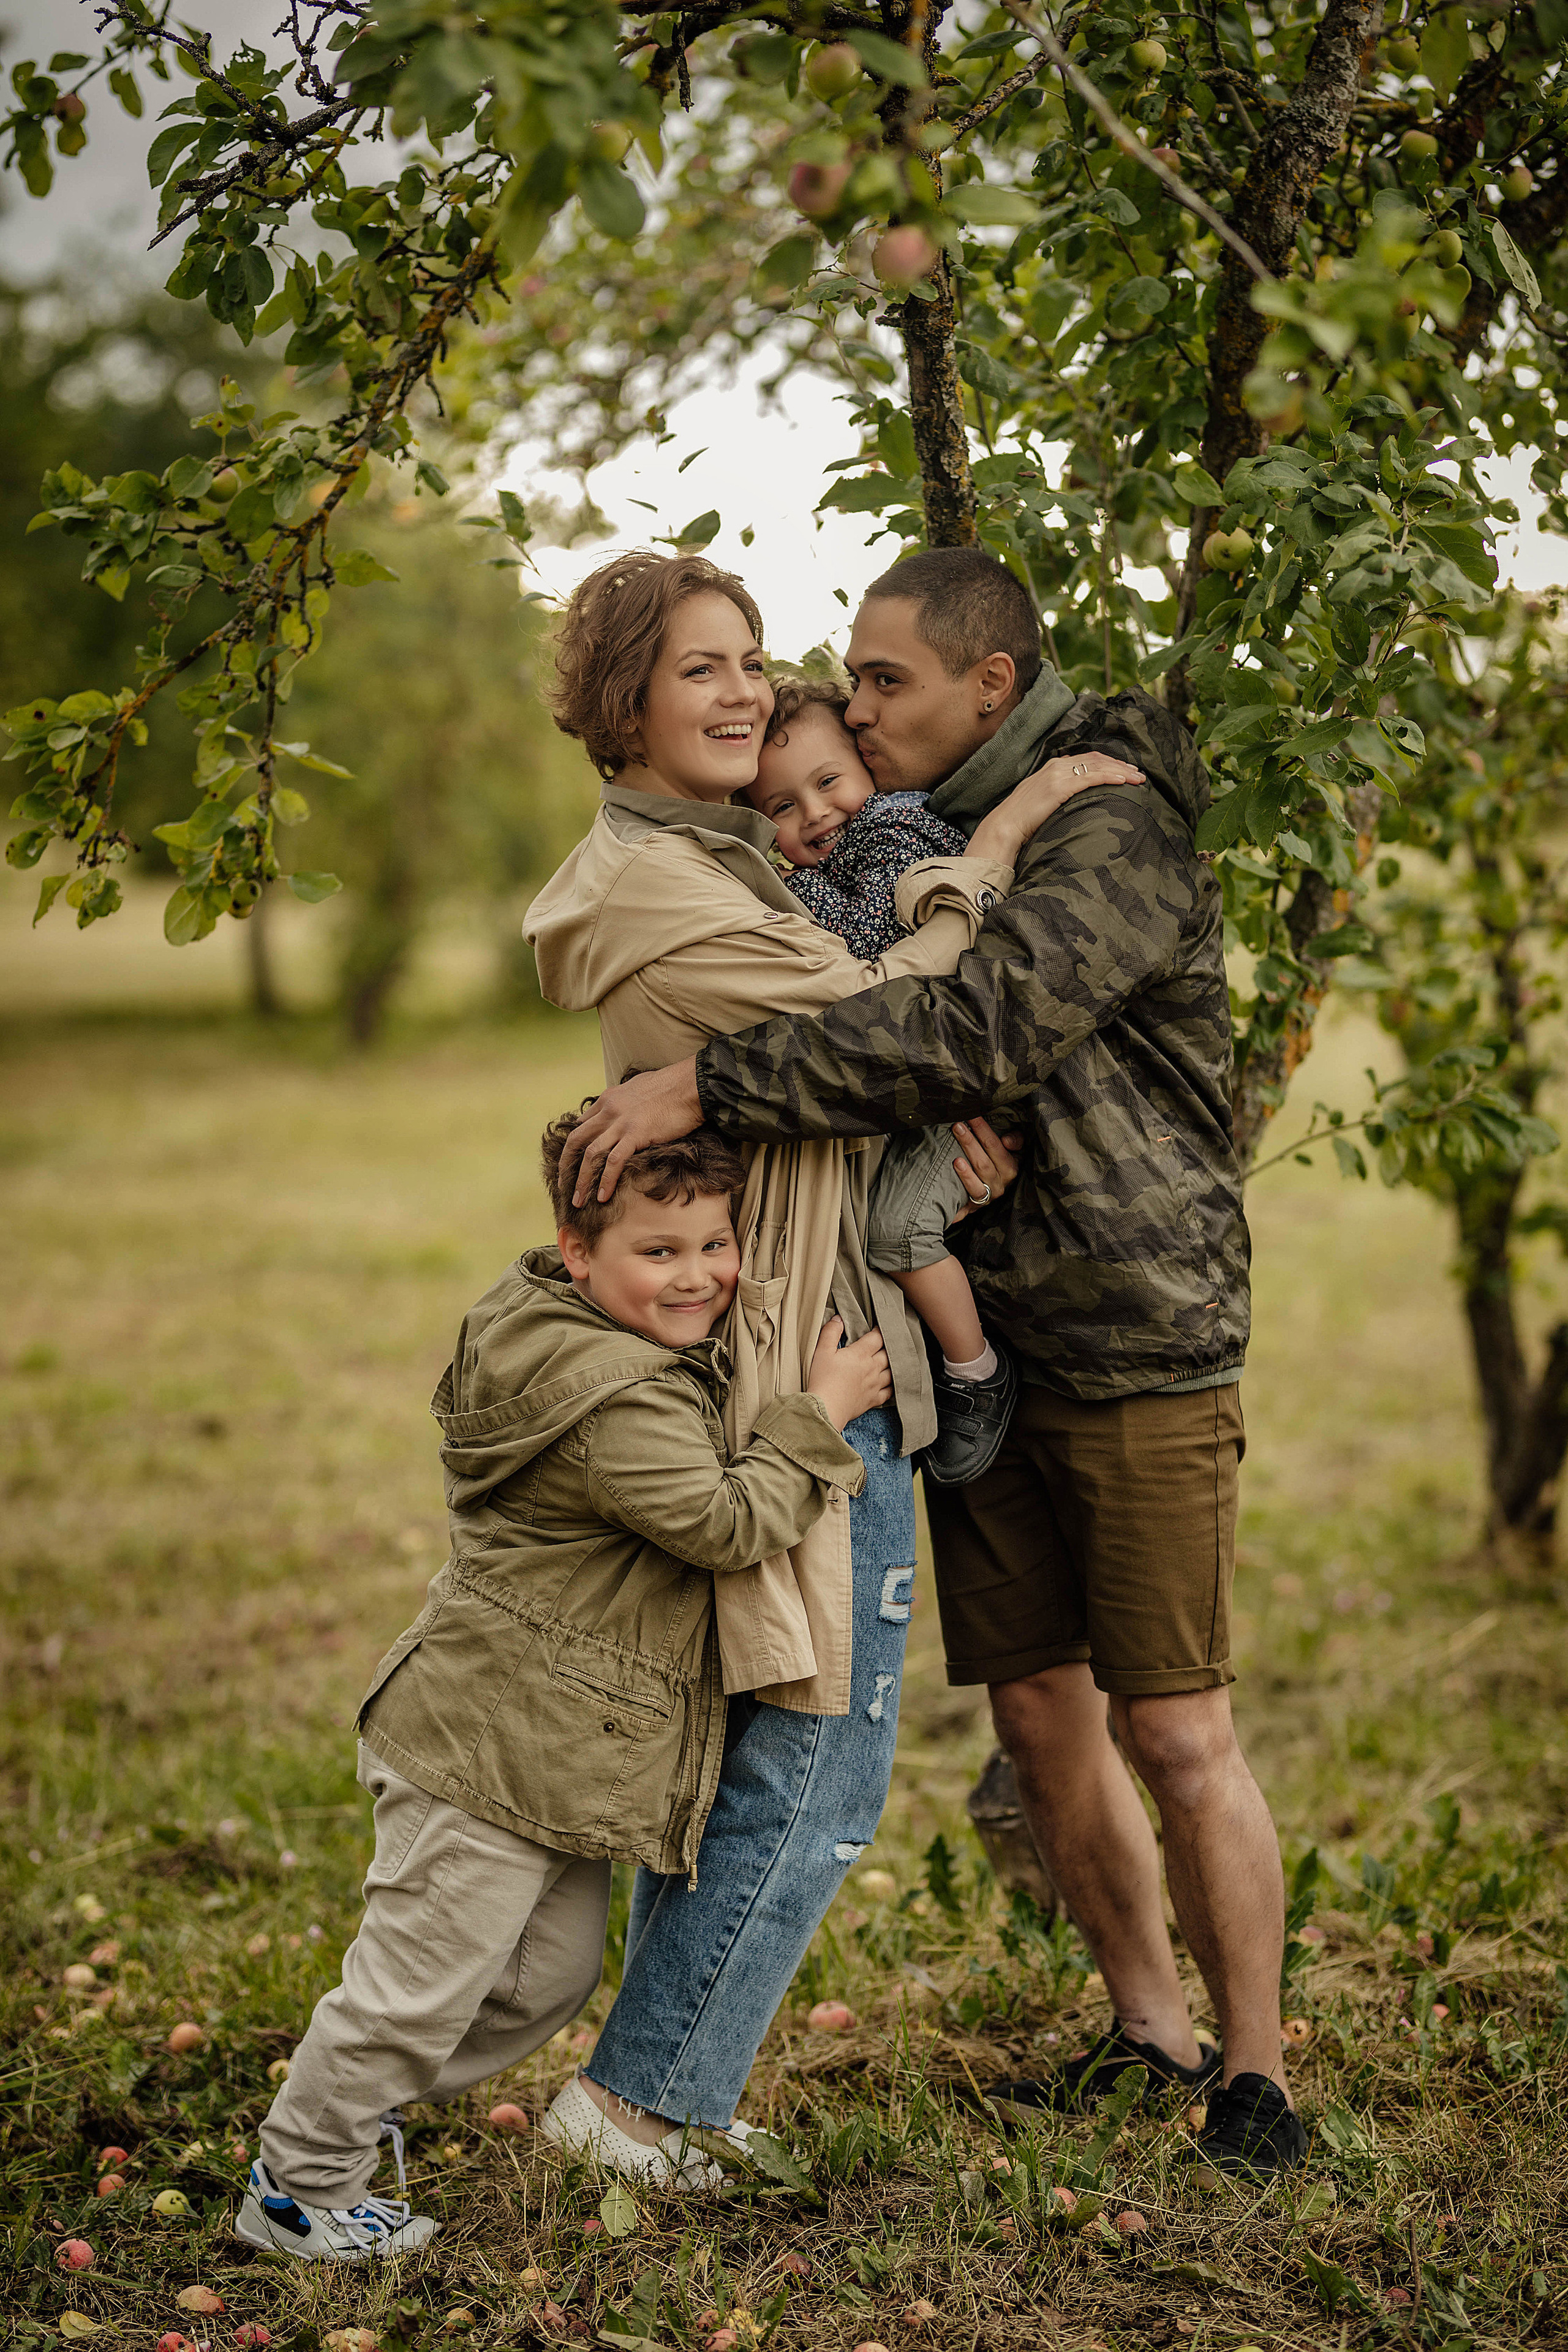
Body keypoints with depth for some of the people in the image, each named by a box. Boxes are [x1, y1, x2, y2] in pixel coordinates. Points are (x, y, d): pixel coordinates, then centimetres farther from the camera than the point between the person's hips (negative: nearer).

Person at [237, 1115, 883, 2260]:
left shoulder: (659, 1355, 8)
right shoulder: (617, 1401, -25)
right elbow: (724, 1524, -25)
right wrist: (819, 1416, -17)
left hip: (561, 1762, 11)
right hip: (492, 1747, -11)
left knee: (553, 1971, 18)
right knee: (426, 1975, 0)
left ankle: (351, 2104, 34)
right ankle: (298, 2189, 17)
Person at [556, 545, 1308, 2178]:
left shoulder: (1117, 833, -14)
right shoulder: (918, 838, 13)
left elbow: (974, 1034, -30)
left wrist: (708, 1087, -32)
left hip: (1139, 1352, -7)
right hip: (983, 1344, 8)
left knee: (1177, 1736, -2)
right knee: (1038, 1710, 10)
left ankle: (1253, 2069, 13)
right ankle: (1148, 2026, 26)